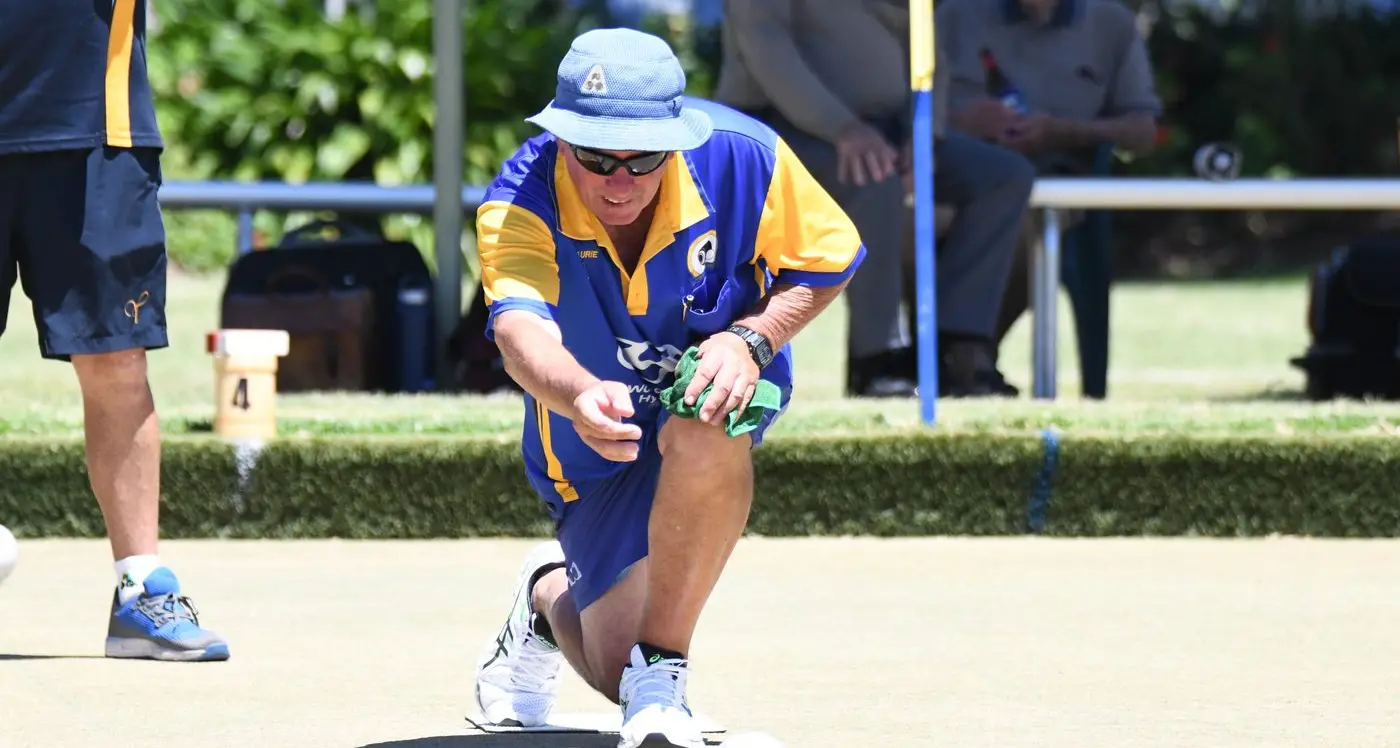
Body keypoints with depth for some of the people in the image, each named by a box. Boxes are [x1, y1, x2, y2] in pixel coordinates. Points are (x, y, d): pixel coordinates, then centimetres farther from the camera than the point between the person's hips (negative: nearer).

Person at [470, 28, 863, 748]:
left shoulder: (740, 158, -26)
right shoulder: (519, 203, -29)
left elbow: (824, 263, -9)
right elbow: (519, 325, -47)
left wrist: (750, 338, -28)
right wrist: (578, 394, -69)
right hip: (594, 445, 0)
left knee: (705, 425, -39)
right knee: (623, 673, -1)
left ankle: (661, 668, -25)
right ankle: (550, 593, 37)